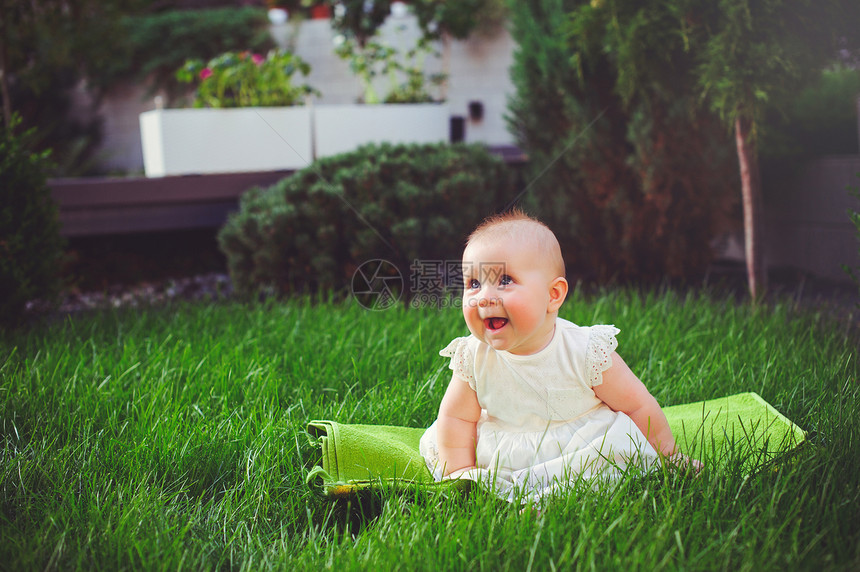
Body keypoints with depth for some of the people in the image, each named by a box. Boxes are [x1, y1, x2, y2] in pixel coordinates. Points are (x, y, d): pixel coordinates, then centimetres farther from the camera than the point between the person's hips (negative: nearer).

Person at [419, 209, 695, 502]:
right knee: (432, 442, -5)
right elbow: (457, 417, 1)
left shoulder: (586, 352, -18)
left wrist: (669, 459, 0)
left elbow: (638, 407, -7)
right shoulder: (473, 357, -10)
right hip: (499, 455, 3)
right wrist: (459, 472, -9)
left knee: (625, 440, -28)